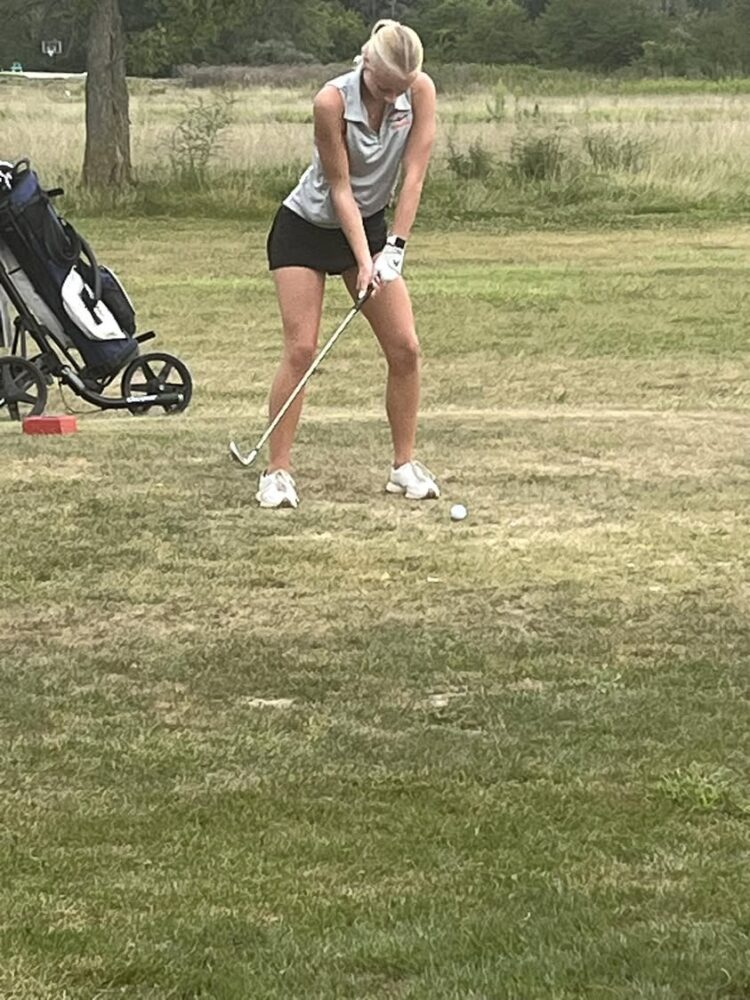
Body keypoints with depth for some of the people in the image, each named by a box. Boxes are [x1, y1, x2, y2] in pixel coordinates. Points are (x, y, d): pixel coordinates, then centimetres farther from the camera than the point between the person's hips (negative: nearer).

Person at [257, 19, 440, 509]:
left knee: (405, 347, -3)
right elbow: (340, 189, -21)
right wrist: (363, 261, -23)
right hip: (307, 228, -4)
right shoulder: (332, 102, -27)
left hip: (370, 224, 4)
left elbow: (413, 174, -15)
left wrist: (394, 248, -18)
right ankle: (277, 471, -6)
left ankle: (405, 465, 9)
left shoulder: (421, 91, -16)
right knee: (301, 349, -11)